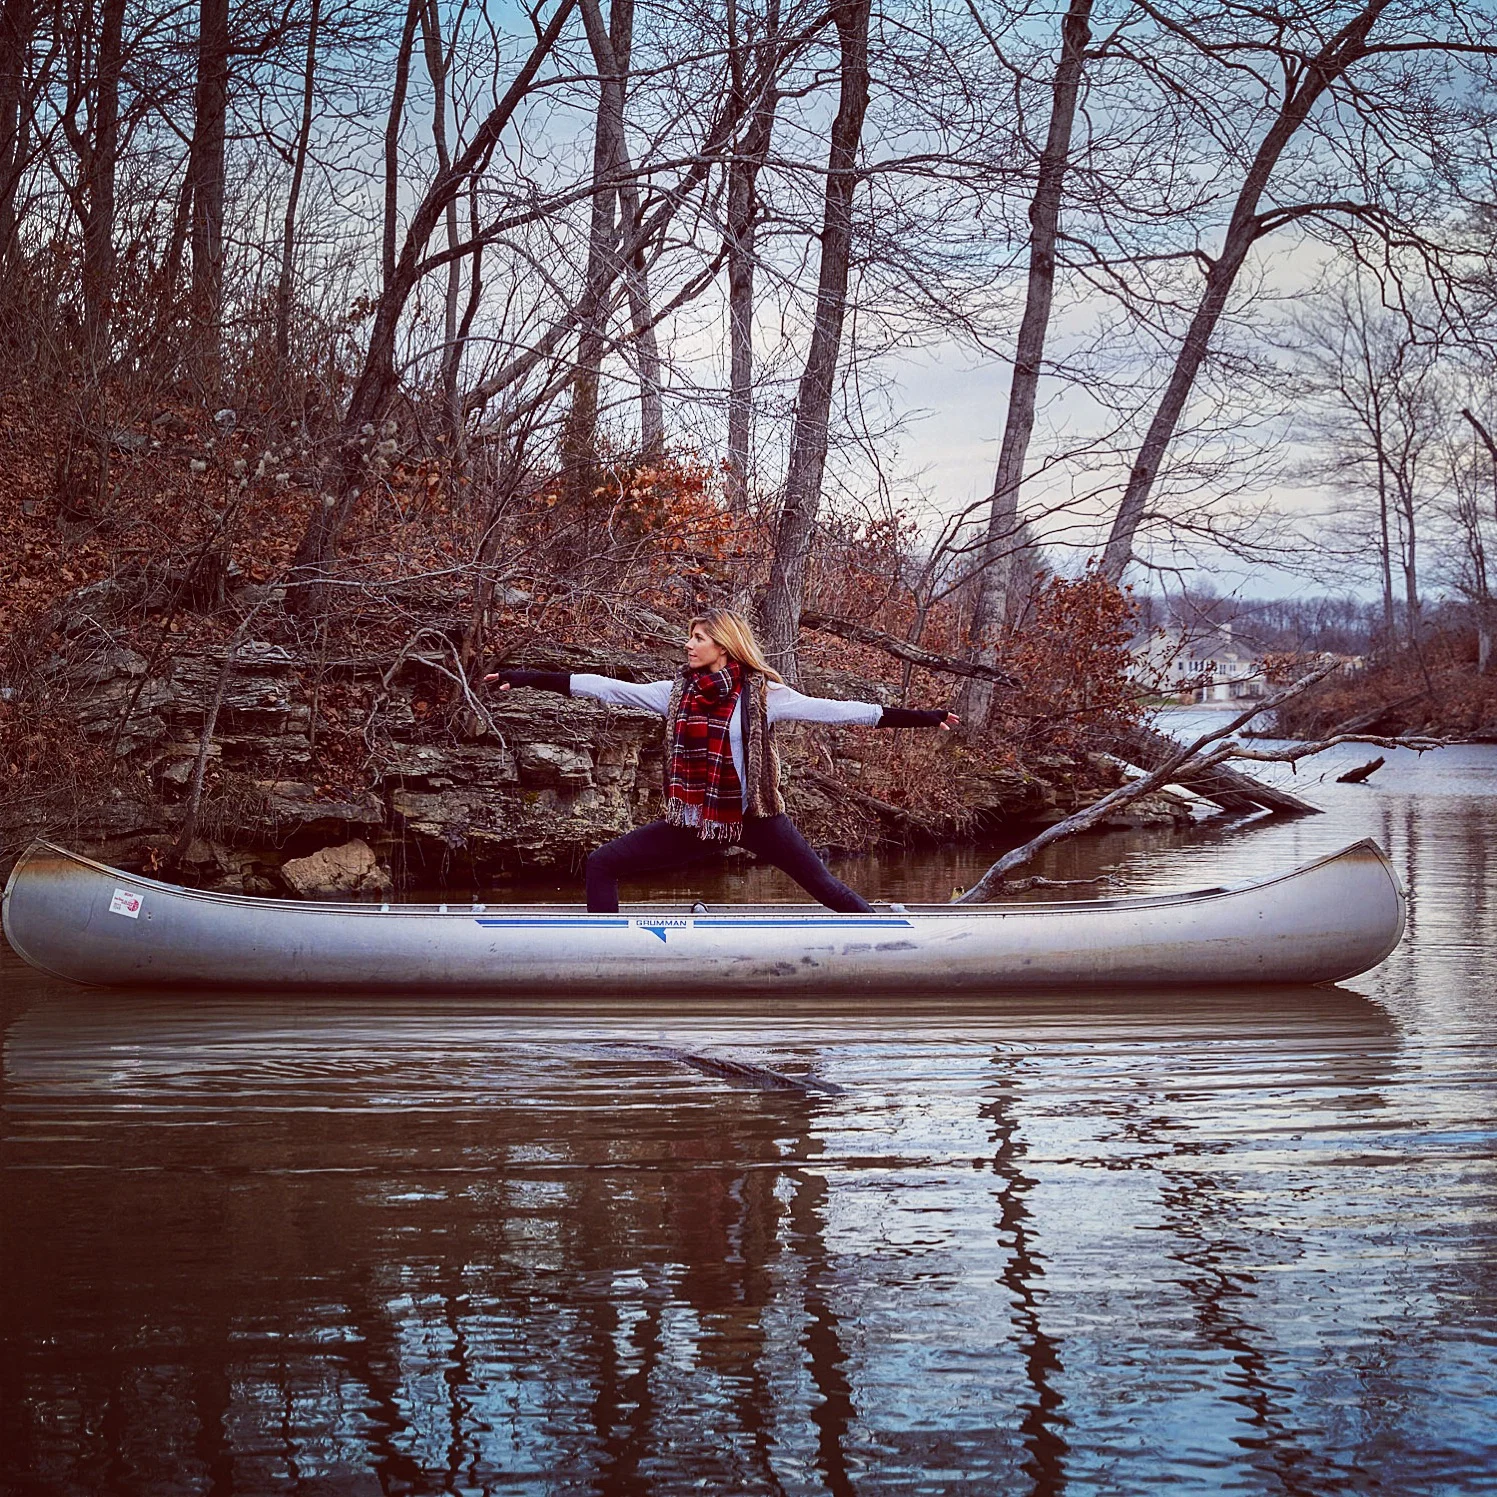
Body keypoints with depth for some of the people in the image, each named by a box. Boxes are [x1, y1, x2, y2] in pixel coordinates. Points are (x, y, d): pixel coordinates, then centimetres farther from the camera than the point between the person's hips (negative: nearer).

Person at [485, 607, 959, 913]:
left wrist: (924, 718, -13)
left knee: (821, 882, -7)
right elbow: (608, 687, 0)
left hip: (753, 815, -4)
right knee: (602, 865, -2)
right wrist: (528, 679, -3)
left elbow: (833, 710, -9)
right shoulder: (677, 692, 2)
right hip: (694, 818, 4)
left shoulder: (763, 693, -8)